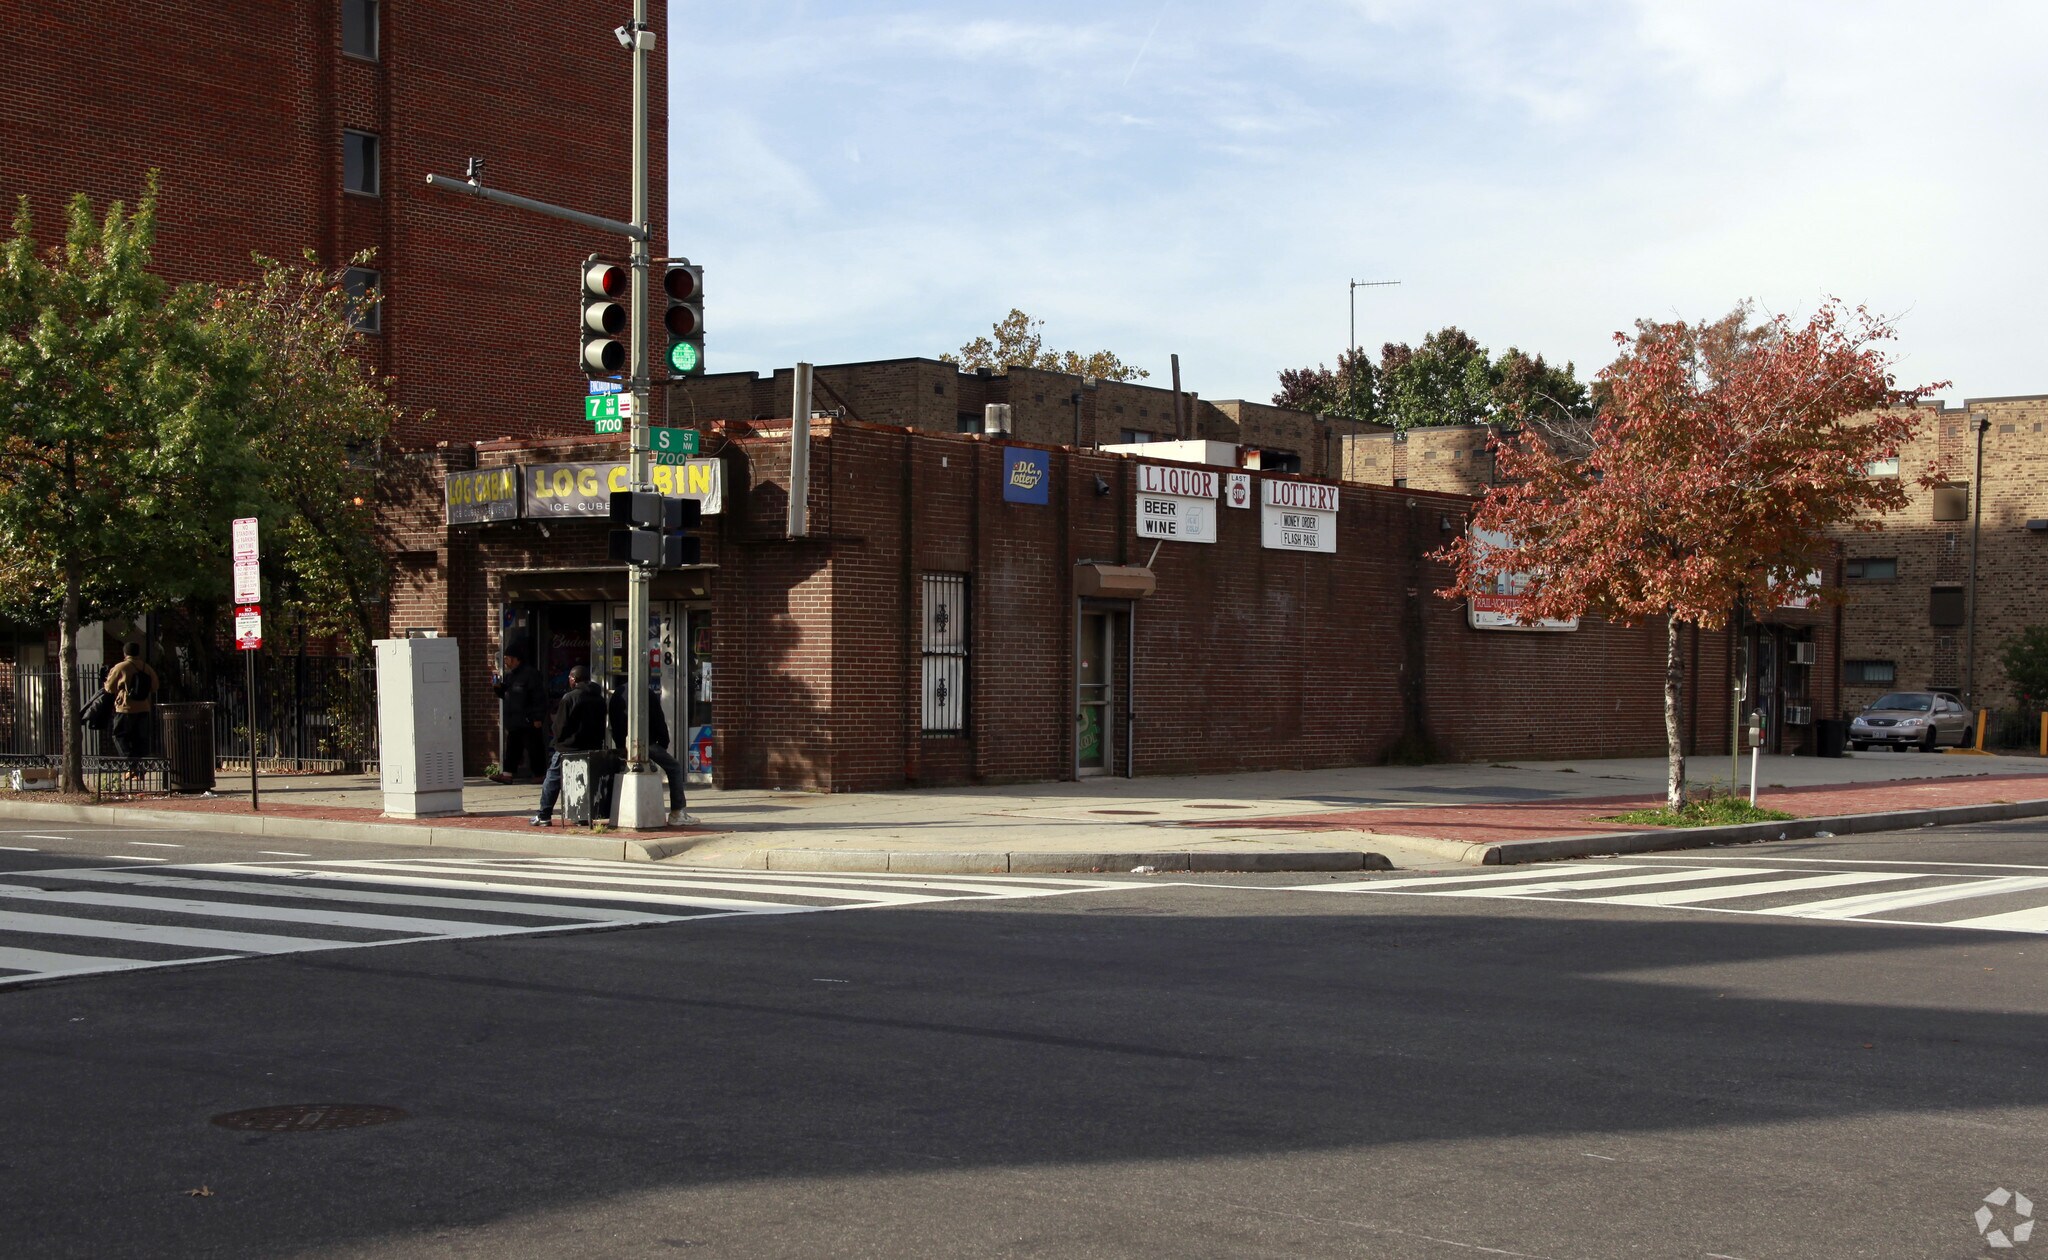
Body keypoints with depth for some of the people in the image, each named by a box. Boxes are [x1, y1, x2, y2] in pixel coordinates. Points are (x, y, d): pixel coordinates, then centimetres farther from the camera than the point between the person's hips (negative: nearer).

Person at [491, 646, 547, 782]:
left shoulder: (530, 674, -12)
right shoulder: (509, 675, 15)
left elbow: (539, 697, -15)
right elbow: (505, 695, 25)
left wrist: (538, 718, -19)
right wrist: (498, 687, 4)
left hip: (528, 720, -9)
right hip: (513, 720, 9)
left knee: (534, 748, -1)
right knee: (512, 747, 7)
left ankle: (538, 775, 6)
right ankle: (508, 773, 9)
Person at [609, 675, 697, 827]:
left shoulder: (617, 694, 9)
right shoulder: (646, 693, -6)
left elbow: (614, 723, 11)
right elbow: (659, 720, -5)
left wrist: (620, 745, 15)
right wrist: (663, 742, 6)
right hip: (646, 743, -6)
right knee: (674, 769, 3)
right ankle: (678, 813, -7)